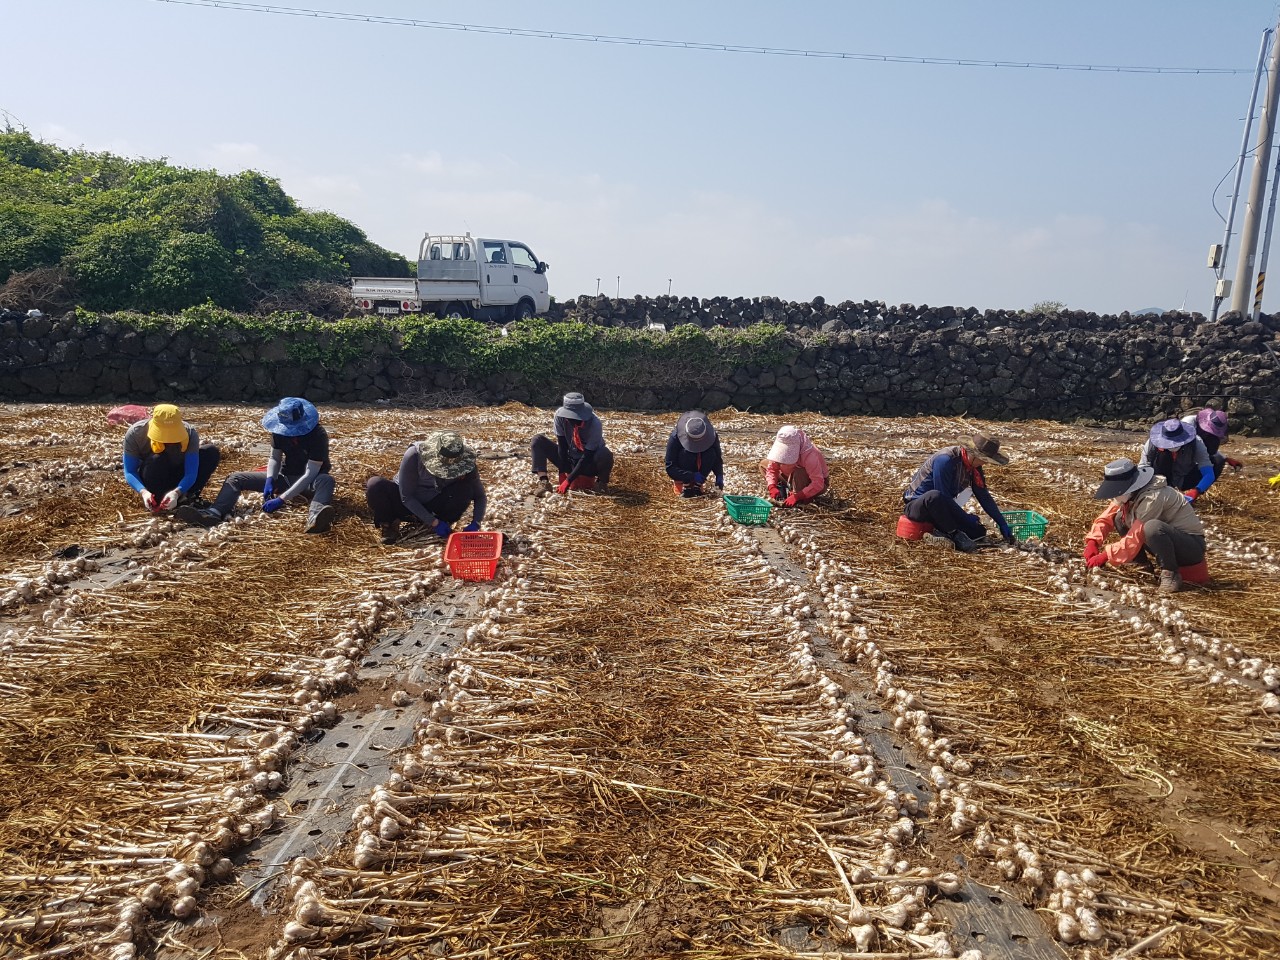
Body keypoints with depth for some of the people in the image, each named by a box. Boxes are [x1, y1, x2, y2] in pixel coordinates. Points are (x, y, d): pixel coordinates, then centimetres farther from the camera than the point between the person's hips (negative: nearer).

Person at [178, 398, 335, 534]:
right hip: (286, 476, 6)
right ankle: (214, 513, -37)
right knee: (236, 478, -9)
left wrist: (281, 499, -35)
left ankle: (314, 519, -72)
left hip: (309, 481, -6)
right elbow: (274, 458, 2)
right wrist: (270, 480, -20)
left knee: (325, 480, -42)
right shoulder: (280, 430, -8)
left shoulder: (318, 435, -26)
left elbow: (310, 474, -30)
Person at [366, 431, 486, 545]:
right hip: (409, 505, -1)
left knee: (466, 488, -29)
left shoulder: (463, 462, -21)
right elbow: (406, 497, -23)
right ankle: (388, 524, -7)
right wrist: (434, 522, -28)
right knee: (375, 485, -32)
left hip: (434, 505, 1)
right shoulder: (413, 456, -29)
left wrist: (475, 524, -27)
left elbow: (480, 496, -11)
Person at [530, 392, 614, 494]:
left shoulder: (594, 424, -29)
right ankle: (542, 480, -25)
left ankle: (601, 483, -8)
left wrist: (568, 481, -31)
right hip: (568, 460, 4)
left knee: (604, 454, -37)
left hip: (588, 464, -3)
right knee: (538, 440, -13)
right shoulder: (560, 415, -20)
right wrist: (563, 474, -18)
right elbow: (562, 446, -14)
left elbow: (587, 456, -28)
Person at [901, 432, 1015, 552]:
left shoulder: (973, 466, -1)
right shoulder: (946, 460, -26)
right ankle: (955, 535, -27)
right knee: (935, 496, -43)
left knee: (979, 532, -10)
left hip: (941, 508, 7)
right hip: (916, 505, -7)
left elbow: (984, 496, 5)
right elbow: (943, 497, -26)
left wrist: (1003, 524, 5)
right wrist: (967, 518, -18)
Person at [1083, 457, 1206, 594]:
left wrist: (1105, 556, -21)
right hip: (1166, 539, 9)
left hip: (1192, 546, -9)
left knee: (1152, 527, -38)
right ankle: (1142, 565, 6)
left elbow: (1135, 538, -27)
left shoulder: (1152, 498, -29)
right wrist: (1092, 542, -15)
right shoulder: (1129, 493, -3)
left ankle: (1170, 574, -19)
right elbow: (1106, 518, 2)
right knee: (1120, 517, -1)